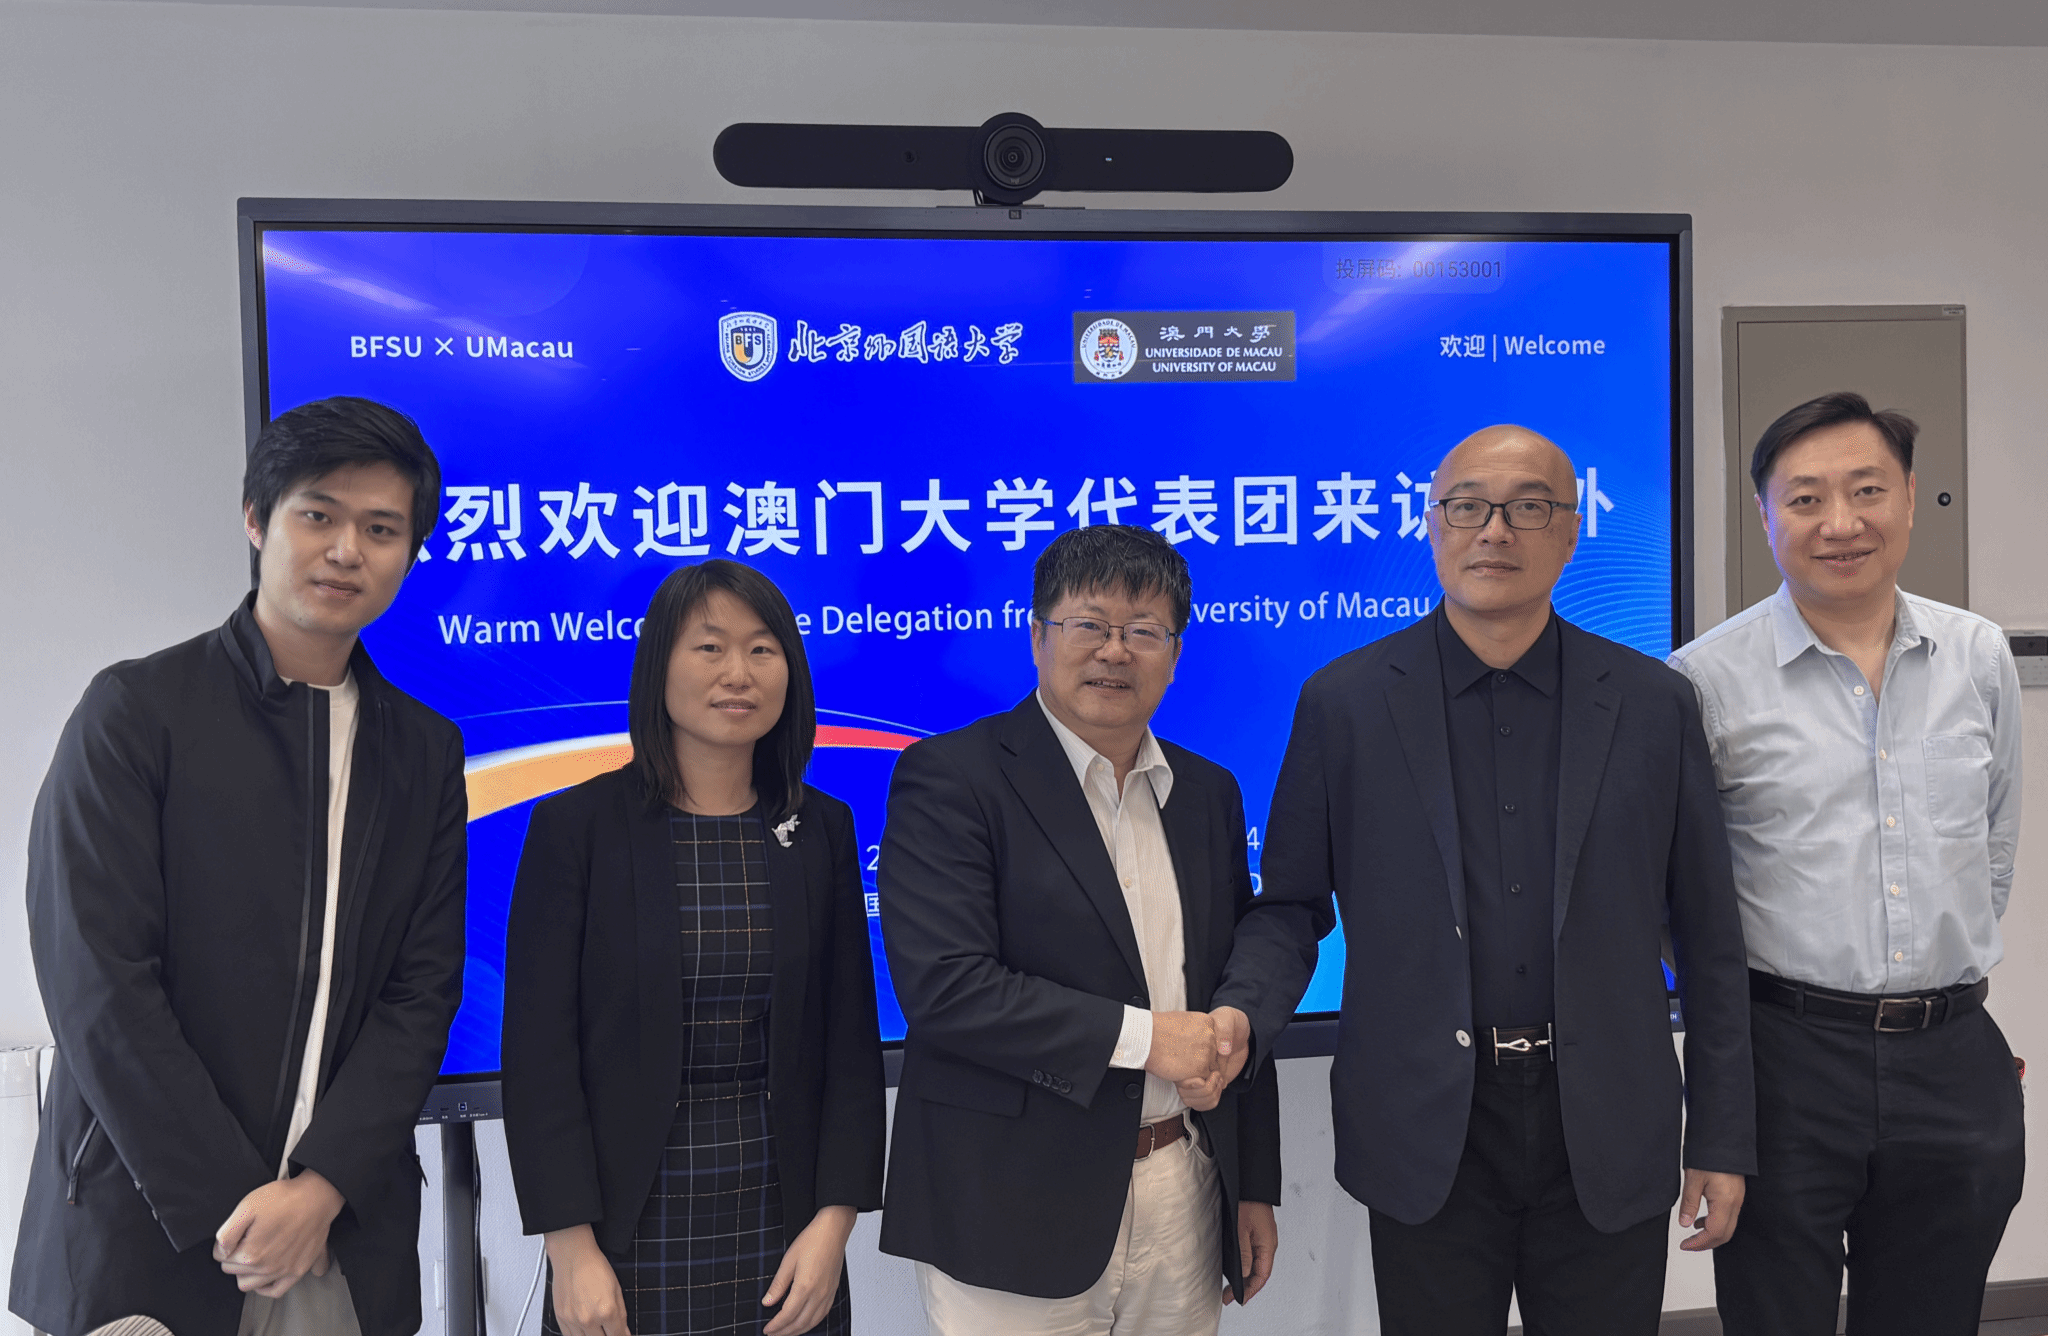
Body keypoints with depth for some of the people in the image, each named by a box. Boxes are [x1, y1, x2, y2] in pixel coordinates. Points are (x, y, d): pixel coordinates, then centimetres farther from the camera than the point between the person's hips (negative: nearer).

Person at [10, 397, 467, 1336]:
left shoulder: (425, 748, 5)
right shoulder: (135, 711, -6)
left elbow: (422, 988, 1)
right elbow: (96, 985, -11)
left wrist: (320, 1189, -10)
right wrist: (231, 1206, -12)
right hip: (146, 1235, -3)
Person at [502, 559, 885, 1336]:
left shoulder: (821, 830, 2)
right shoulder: (576, 826, -6)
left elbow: (850, 1039, 3)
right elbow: (539, 1045, -7)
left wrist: (835, 1219, -5)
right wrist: (570, 1246, -11)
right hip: (631, 1229, -2)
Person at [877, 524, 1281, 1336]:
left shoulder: (1208, 793, 10)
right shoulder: (949, 777, -9)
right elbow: (941, 986, -19)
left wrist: (1256, 1189, 12)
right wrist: (1141, 1036, -17)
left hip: (1184, 1203, 5)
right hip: (1014, 1220, -5)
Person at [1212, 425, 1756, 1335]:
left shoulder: (1652, 705, 1)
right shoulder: (1344, 703, -2)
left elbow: (1707, 934, 5)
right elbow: (1292, 904, 2)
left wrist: (1722, 1139, 5)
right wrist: (1243, 1010, -18)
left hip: (1608, 1135, 1)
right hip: (1427, 1136, -1)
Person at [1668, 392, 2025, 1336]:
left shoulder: (1980, 657, 5)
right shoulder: (1708, 678, -8)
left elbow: (1996, 843, 18)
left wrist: (1950, 969, 16)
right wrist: (1734, 998, 1)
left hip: (1955, 1058, 4)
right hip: (1786, 1057, -3)